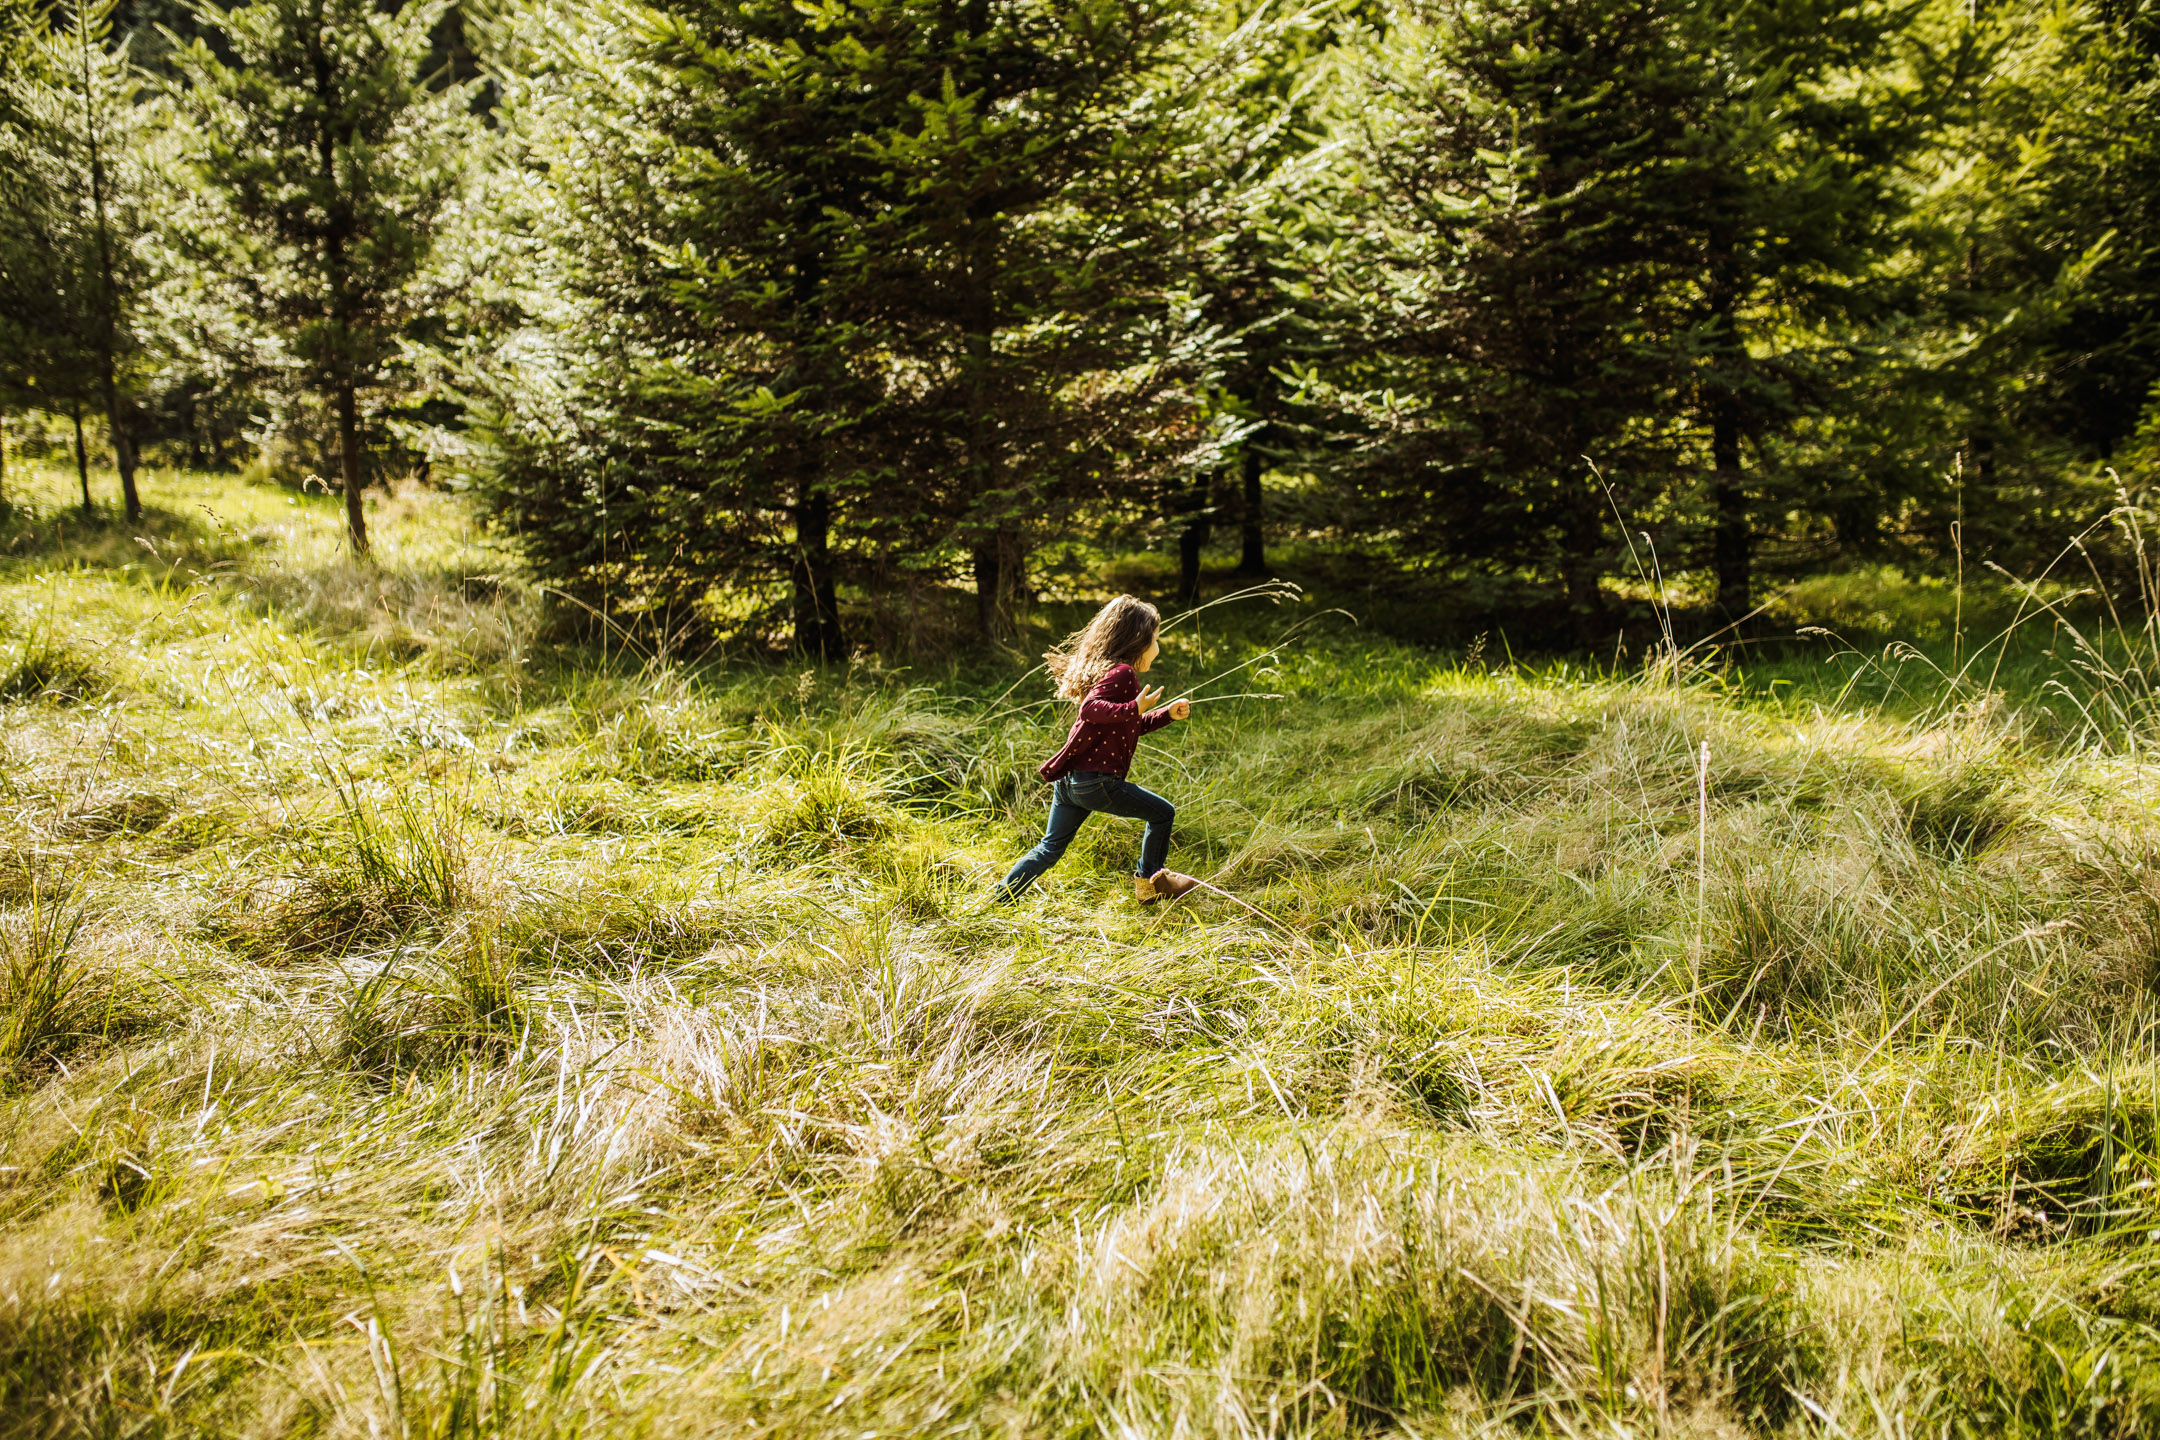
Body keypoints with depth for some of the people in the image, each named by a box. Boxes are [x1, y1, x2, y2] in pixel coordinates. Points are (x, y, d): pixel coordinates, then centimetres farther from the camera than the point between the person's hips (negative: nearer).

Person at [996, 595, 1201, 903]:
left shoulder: (1102, 669, 20)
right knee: (1163, 813, 8)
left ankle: (1000, 899, 15)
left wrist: (1167, 714, 28)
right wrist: (1136, 707, -30)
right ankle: (1149, 880, 23)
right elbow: (1091, 709, -28)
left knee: (1050, 847, 16)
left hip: (1067, 781, 10)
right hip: (1097, 782, -9)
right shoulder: (1122, 672, -11)